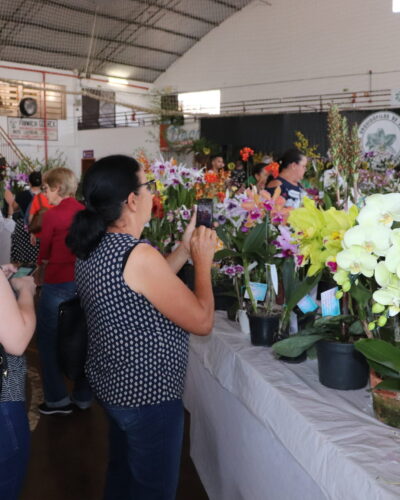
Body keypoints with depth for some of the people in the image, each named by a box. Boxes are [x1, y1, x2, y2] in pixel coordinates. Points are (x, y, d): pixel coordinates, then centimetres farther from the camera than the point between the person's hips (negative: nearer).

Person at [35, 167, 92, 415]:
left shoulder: (52, 215, -11)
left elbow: (45, 253, 2)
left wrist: (42, 261, 22)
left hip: (59, 283, -5)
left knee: (49, 339, 10)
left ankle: (58, 399, 17)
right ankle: (83, 396, 25)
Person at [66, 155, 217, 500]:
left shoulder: (91, 248, 1)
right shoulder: (138, 254, -27)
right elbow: (202, 322, -22)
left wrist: (185, 249, 8)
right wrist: (203, 260, -10)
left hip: (112, 385, 9)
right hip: (149, 395, -9)